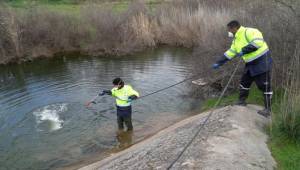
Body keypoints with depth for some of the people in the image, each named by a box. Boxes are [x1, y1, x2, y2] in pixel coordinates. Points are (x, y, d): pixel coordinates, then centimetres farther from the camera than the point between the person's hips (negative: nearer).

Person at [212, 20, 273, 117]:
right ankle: (242, 101, 31)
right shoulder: (236, 40, 11)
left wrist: (244, 50, -28)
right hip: (251, 64, 9)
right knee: (244, 83, 14)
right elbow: (230, 53, 15)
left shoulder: (249, 32, -17)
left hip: (262, 62, -9)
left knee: (265, 86, -2)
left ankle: (267, 109, 7)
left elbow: (258, 42, -32)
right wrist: (219, 63, 12)